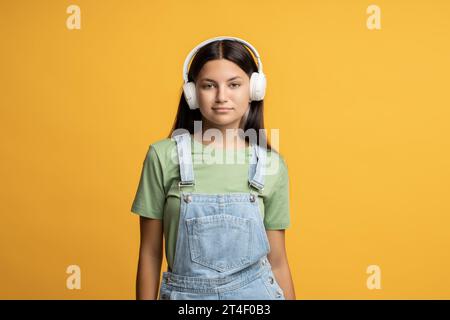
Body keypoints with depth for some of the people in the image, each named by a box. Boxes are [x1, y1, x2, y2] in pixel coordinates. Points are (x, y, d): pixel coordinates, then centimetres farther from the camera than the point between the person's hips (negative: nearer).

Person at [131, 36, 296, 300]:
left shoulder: (271, 165, -6)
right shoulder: (163, 156, -10)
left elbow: (277, 262, 2)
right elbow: (150, 253, -4)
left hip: (255, 292, 1)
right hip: (185, 294, 0)